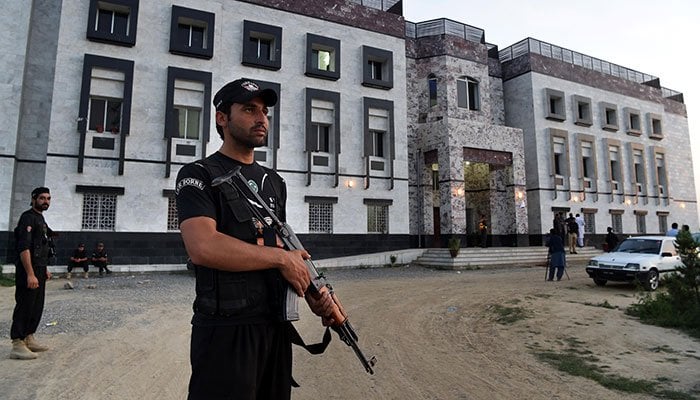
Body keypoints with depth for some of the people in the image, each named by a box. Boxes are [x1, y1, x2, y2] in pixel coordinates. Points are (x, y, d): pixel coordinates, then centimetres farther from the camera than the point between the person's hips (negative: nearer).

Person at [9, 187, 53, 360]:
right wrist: (30, 274, -26)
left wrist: (45, 269, 22)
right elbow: (24, 248, -22)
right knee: (25, 306, -6)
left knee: (37, 306, 13)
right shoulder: (28, 217, -13)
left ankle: (29, 339, 22)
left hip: (39, 271, 9)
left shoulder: (40, 218, 16)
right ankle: (17, 345, 0)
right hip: (28, 271, -9)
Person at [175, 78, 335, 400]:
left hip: (277, 326, 7)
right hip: (225, 331, -7)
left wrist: (312, 294, -2)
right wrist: (281, 257, -16)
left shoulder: (274, 181, 14)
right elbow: (203, 247, -24)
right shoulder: (199, 175, -7)